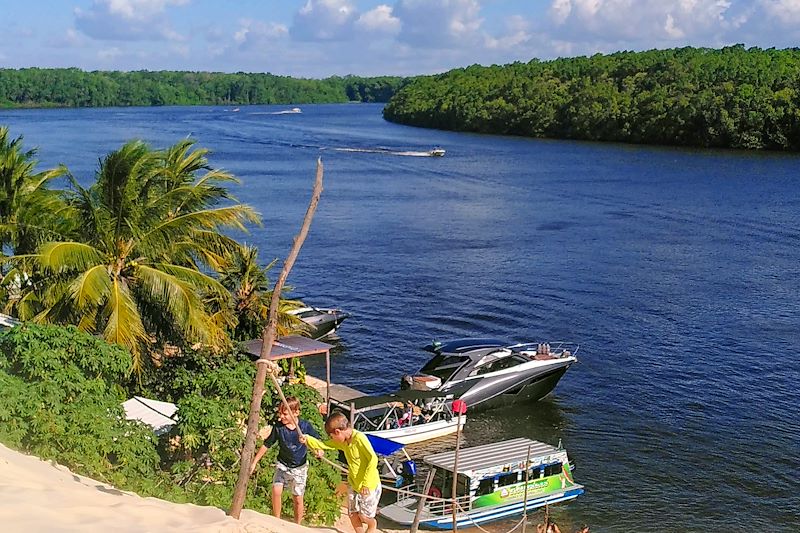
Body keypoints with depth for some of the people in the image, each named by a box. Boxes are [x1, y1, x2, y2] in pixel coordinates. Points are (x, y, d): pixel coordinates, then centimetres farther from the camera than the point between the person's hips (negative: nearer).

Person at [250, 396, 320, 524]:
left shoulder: (305, 426, -15)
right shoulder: (278, 427, -12)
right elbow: (266, 445, -2)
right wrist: (254, 462, 0)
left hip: (299, 467, -1)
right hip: (282, 465, 1)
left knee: (297, 499, 4)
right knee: (276, 491, -18)